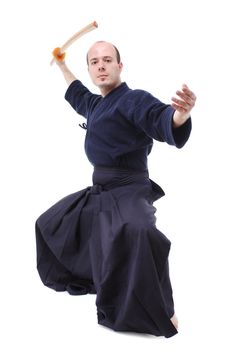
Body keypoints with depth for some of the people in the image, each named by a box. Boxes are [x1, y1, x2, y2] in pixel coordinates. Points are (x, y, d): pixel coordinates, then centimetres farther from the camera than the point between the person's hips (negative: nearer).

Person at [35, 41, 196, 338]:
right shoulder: (96, 104, 15)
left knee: (137, 233, -43)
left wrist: (181, 112, -54)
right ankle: (80, 279, 49)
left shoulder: (134, 100, -13)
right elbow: (77, 94, 39)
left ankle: (161, 316, -32)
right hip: (98, 192, 10)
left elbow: (165, 122, -32)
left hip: (128, 193, -10)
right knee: (50, 224, 27)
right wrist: (61, 65, 51)